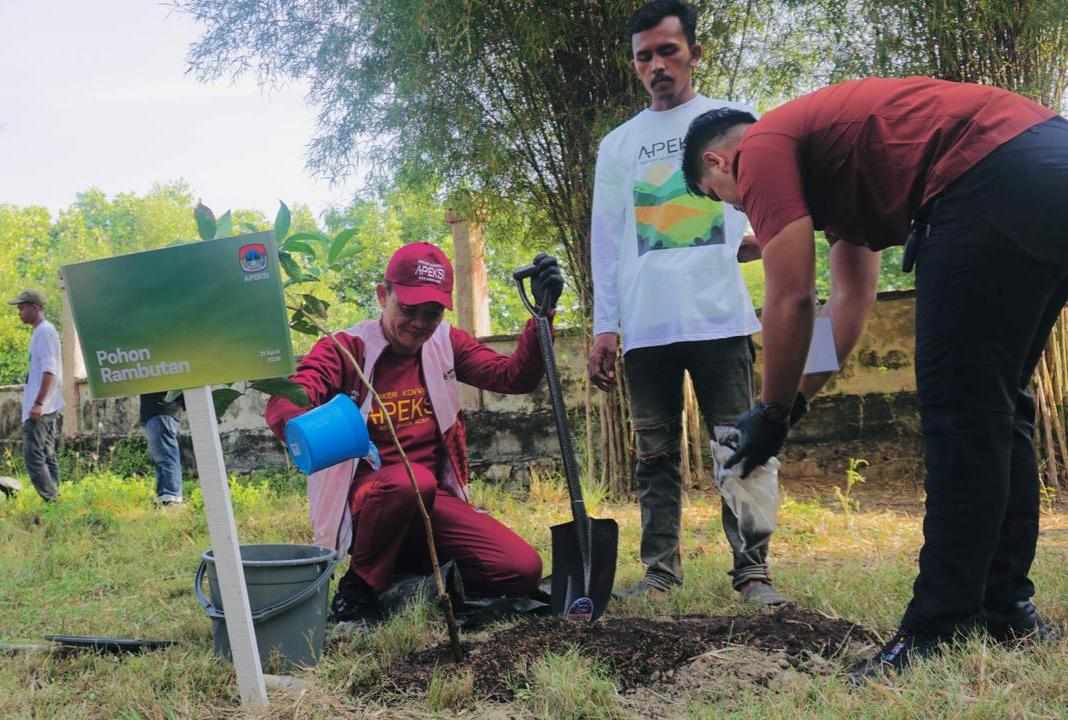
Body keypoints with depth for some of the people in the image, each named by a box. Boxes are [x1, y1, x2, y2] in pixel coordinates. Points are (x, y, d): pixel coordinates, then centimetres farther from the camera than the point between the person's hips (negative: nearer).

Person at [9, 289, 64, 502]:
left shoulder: (44, 331, -10)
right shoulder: (41, 331, 19)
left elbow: (49, 370, -19)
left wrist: (38, 403, -23)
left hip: (41, 407, -10)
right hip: (47, 409, 10)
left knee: (33, 456, -13)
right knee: (47, 457, 10)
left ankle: (51, 501, -14)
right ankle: (54, 501, 12)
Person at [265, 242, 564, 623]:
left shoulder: (446, 344, 9)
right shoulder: (345, 348, -6)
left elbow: (516, 377, 1)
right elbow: (283, 404, -23)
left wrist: (543, 313, -13)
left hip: (435, 505, 5)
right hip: (364, 502, -5)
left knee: (523, 569, -13)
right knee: (412, 480, -39)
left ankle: (414, 576, 12)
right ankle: (359, 587, -12)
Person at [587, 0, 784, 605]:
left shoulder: (736, 121, 9)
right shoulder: (617, 145, 15)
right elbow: (607, 242, 12)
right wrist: (605, 326, 5)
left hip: (720, 317, -2)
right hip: (645, 325, 3)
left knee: (737, 447, -3)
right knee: (657, 455, 5)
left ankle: (752, 570, 1)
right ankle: (662, 569, 10)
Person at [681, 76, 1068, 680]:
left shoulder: (762, 149, 3)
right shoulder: (826, 145, 31)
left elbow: (791, 301, -3)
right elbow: (852, 300, 30)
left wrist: (773, 415, 9)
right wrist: (796, 399, 29)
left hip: (996, 178, -10)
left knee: (958, 408, -6)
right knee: (996, 405, 14)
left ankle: (941, 629, -2)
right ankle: (1007, 603, 20)